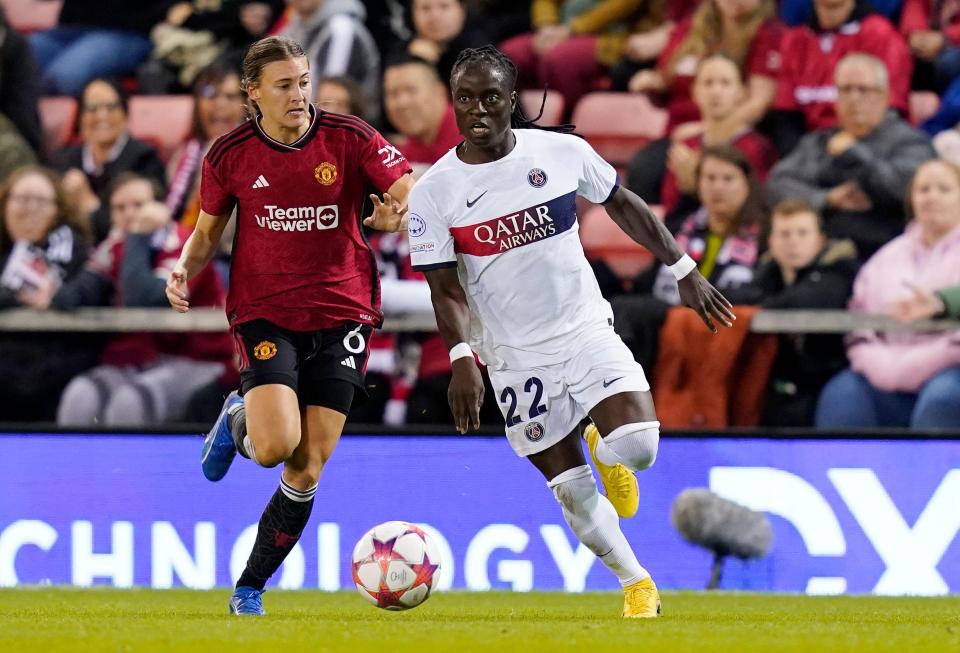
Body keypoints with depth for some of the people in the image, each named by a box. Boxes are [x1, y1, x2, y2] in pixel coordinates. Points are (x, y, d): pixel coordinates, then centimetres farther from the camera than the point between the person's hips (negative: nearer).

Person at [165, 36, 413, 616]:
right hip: (264, 312, -1)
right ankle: (238, 420, 15)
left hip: (341, 312, 1)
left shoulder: (351, 139, -6)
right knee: (276, 447, -22)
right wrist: (185, 271, -8)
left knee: (308, 470, -2)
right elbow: (208, 231, 12)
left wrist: (398, 216, -30)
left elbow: (416, 197, -7)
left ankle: (250, 589, 15)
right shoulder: (230, 155, -2)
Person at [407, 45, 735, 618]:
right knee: (571, 490, 1)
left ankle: (607, 452, 16)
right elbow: (446, 289, -8)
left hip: (586, 329, 0)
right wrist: (461, 357, -24)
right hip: (517, 355, 0)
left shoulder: (563, 152, -6)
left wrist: (685, 269, 11)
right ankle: (636, 585, 23)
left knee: (637, 447, -21)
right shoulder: (434, 193, -9)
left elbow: (624, 205, 10)